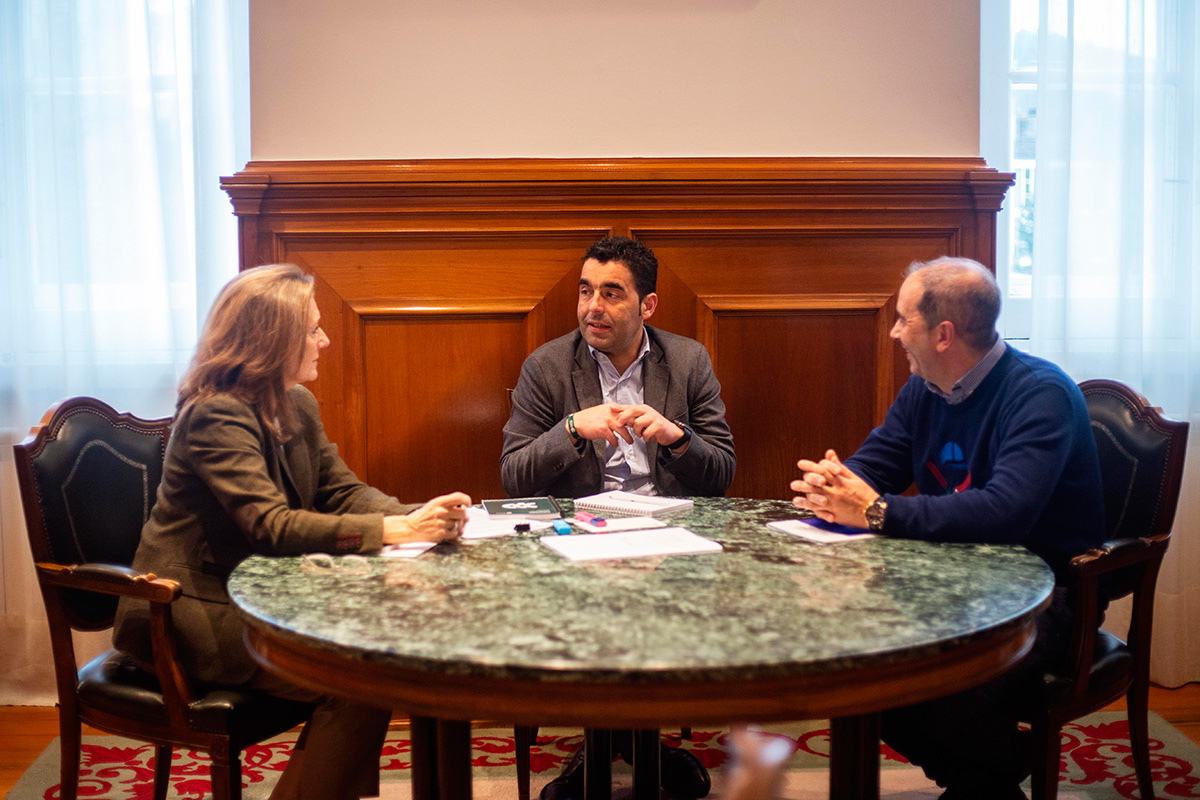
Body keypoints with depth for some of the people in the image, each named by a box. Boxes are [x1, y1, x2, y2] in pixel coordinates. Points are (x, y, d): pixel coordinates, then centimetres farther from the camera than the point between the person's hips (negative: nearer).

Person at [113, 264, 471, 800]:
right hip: (195, 610, -8)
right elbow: (271, 526, -30)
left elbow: (342, 490, 4)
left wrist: (418, 516, -16)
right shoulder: (216, 415, -20)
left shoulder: (298, 406, 8)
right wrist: (395, 531, -36)